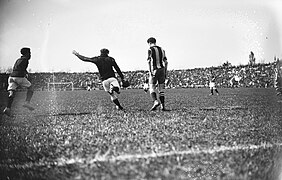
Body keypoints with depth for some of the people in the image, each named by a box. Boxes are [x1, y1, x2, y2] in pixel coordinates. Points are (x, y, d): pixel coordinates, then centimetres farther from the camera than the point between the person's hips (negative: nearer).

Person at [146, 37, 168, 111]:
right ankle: (162, 106, 5)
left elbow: (149, 61, -14)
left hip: (154, 71, -5)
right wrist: (165, 73, 15)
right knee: (161, 89, 9)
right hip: (162, 70, 5)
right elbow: (166, 62, 12)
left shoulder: (150, 50, -2)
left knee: (152, 88, 2)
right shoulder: (162, 50, 15)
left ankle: (156, 102, -21)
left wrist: (150, 72, -16)